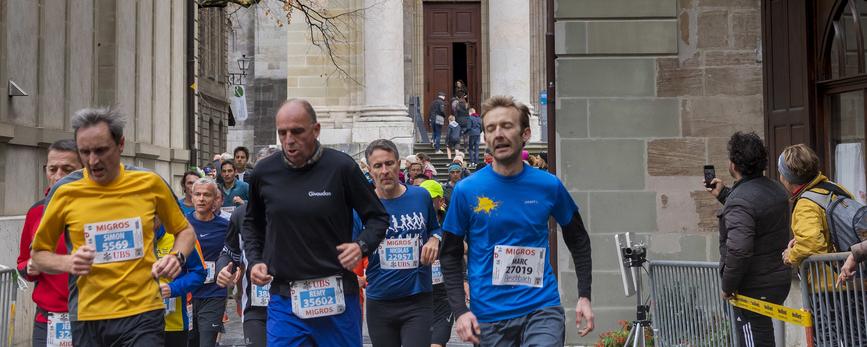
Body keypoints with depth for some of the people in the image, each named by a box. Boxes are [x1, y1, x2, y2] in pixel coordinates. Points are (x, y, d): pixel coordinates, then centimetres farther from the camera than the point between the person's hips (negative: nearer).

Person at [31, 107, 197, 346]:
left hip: (142, 314, -1)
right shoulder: (64, 192, -2)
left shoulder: (149, 183, -1)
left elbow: (184, 231, 14)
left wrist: (176, 257, -6)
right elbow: (39, 254, 9)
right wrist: (67, 263, -11)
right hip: (87, 317, 1)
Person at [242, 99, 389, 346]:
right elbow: (252, 223, 22)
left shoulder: (341, 167, -6)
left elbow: (377, 217, 4)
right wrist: (255, 261, 7)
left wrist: (362, 246, -15)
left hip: (336, 297, -1)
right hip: (284, 300, 2)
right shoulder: (264, 172, 3)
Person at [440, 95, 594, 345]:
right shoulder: (466, 190, -3)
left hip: (542, 308, 0)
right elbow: (450, 254, 3)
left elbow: (578, 239, 13)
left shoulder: (549, 186, 0)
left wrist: (584, 296, 6)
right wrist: (460, 310, -8)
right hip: (488, 315, 0)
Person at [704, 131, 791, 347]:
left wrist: (728, 286, -16)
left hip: (755, 289, -9)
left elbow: (739, 250, -28)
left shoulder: (739, 201, -21)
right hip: (781, 281, 9)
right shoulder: (776, 191, 8)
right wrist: (723, 194, 32)